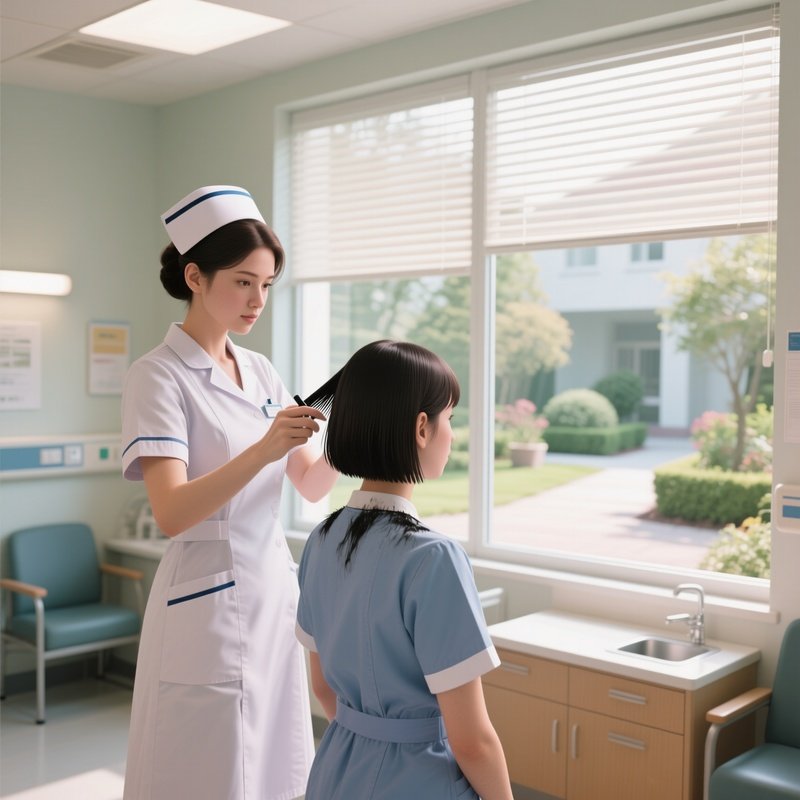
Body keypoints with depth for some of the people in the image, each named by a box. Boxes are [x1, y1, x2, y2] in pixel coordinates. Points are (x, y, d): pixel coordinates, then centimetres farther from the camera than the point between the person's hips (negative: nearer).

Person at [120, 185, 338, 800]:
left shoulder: (262, 372, 9)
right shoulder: (159, 376, -10)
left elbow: (311, 486, 8)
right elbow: (170, 514, -21)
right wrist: (261, 451, -34)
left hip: (277, 593, 6)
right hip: (209, 604, -6)